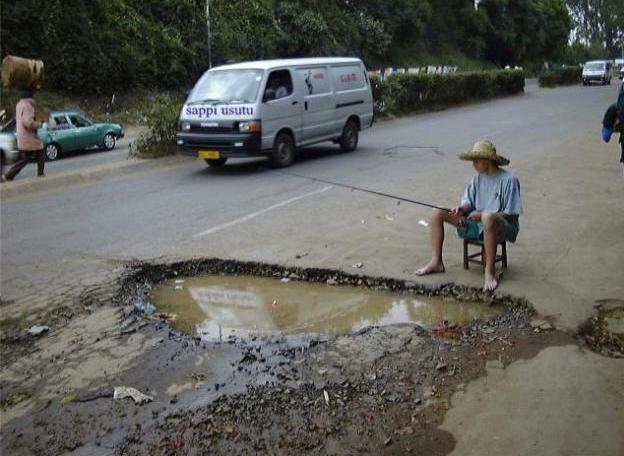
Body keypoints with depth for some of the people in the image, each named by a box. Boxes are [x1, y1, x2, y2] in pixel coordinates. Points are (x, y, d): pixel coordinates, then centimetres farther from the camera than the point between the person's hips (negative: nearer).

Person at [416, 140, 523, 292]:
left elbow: (511, 214, -15)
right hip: (478, 224, 7)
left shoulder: (509, 180, -12)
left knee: (488, 218, -44)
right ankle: (436, 261, -2)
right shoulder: (478, 178, 8)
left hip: (502, 227, -7)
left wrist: (482, 215, -24)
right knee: (438, 213, -2)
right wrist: (462, 208, -16)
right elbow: (469, 202, 9)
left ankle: (490, 270, -34)